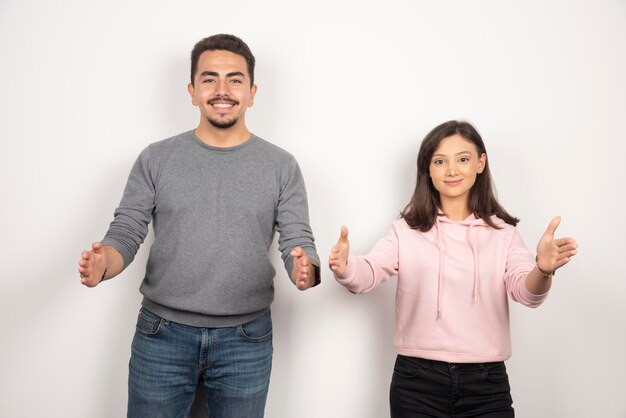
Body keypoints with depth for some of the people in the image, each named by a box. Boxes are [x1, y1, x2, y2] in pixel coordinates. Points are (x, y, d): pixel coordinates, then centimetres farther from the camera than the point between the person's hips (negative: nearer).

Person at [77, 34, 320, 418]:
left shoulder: (282, 166, 0)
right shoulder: (156, 159, 1)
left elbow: (298, 241, -2)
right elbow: (126, 232, 0)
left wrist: (305, 270, -25)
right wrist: (103, 263, -22)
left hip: (246, 342, 0)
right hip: (161, 336, 0)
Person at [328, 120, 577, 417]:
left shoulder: (502, 233, 4)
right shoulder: (406, 230, 2)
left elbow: (526, 292, -10)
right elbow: (369, 273, -12)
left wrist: (543, 270, -33)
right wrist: (344, 267, -35)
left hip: (486, 384, 1)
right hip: (417, 381, 0)